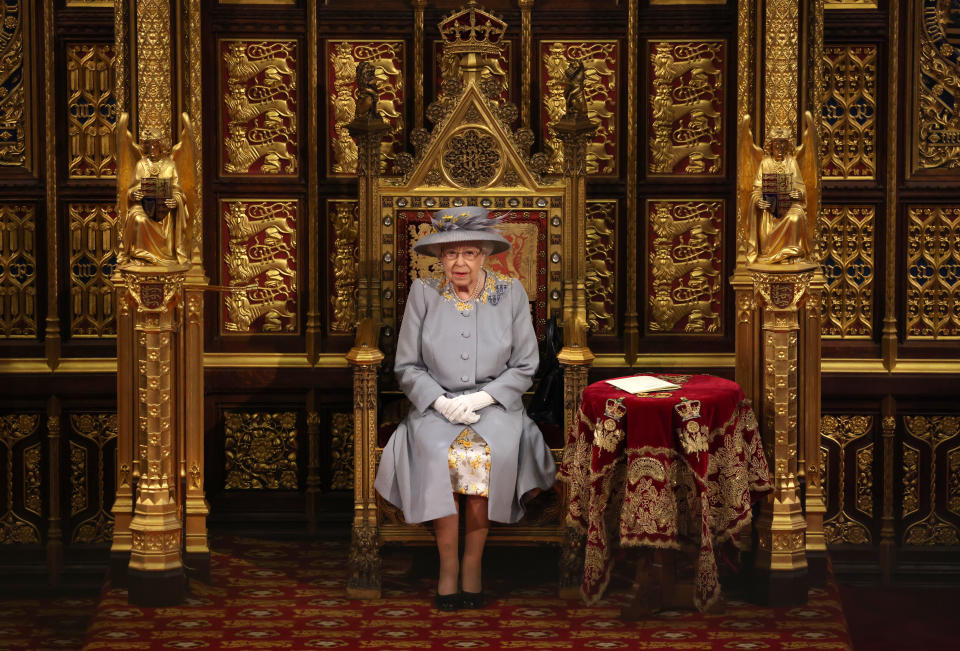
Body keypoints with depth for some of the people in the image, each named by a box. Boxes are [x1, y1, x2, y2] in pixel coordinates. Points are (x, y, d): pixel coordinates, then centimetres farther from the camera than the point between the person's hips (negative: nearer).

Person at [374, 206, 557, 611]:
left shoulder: (510, 293, 4)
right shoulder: (423, 293, 4)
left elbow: (525, 366, 3)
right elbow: (407, 367, 5)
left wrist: (480, 398, -11)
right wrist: (442, 402, -12)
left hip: (495, 404, 0)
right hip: (436, 404, 0)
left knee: (490, 453, -32)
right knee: (438, 452, -32)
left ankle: (473, 562, -16)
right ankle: (448, 563, -19)